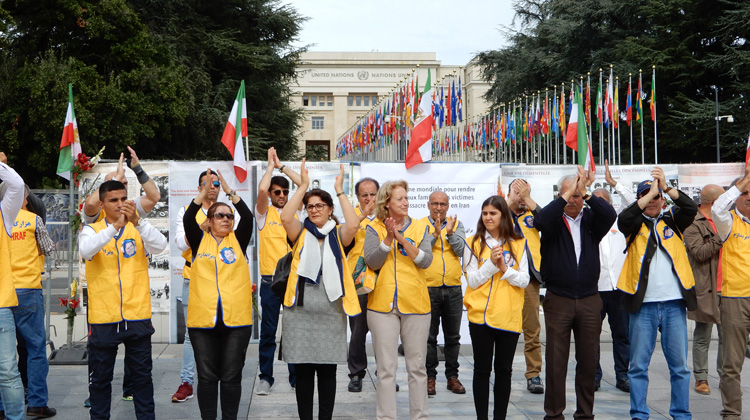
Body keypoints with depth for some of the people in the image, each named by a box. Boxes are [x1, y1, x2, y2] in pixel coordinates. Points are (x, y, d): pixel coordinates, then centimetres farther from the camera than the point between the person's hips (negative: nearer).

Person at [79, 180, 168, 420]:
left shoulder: (138, 229, 4)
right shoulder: (92, 230, 2)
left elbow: (159, 246, -15)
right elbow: (85, 250, -20)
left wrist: (136, 221, -28)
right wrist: (115, 226, -30)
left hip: (138, 316, 1)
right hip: (103, 318, 0)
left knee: (142, 375, 10)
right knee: (100, 377, 11)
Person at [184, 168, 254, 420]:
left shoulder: (238, 240, 9)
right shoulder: (199, 241, 8)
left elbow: (248, 217, -6)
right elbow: (188, 219, -8)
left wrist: (229, 190, -10)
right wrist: (205, 192, -15)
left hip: (237, 320, 0)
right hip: (202, 320, 0)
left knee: (232, 377, 7)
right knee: (207, 377, 8)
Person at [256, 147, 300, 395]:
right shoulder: (264, 213, 3)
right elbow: (261, 190, -15)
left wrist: (281, 166, 4)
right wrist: (271, 166, -1)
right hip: (271, 280, -2)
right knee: (268, 331, 4)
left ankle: (296, 376, 16)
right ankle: (265, 377, 13)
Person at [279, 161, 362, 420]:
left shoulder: (338, 235, 6)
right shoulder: (300, 233, 6)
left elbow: (354, 224, -16)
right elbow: (285, 217, -14)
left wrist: (340, 190, -10)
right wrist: (303, 185, -11)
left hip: (330, 312, 0)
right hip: (300, 312, 0)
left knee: (327, 372, 7)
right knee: (303, 372, 6)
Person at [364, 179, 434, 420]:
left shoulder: (420, 227, 7)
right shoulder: (375, 228, 3)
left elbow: (426, 261, -6)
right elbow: (372, 262, -8)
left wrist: (403, 240, -17)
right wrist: (389, 238, -18)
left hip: (416, 304, 1)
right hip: (382, 304, -1)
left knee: (417, 366, 8)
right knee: (386, 368, 3)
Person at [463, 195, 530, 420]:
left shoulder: (518, 244, 5)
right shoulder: (473, 244, 1)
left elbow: (524, 281, 0)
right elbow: (472, 281, -4)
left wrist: (505, 268, -15)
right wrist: (491, 264, -17)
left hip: (509, 316, 1)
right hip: (480, 315, -1)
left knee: (504, 370, 9)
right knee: (482, 369, 5)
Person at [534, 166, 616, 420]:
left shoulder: (590, 220, 8)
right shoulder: (554, 221, 1)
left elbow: (610, 215, -13)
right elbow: (541, 221, -22)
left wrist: (586, 193, -20)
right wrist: (567, 194, -21)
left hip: (589, 301, 3)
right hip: (558, 301, -2)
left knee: (588, 361, 9)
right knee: (556, 361, 1)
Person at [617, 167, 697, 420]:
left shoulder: (672, 221, 11)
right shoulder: (635, 224, 6)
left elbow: (691, 208, -7)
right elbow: (623, 219, -16)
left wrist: (666, 187, -13)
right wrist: (650, 193, -13)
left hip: (674, 304, 2)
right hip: (643, 304, -1)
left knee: (679, 365, 7)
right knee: (638, 365, 3)